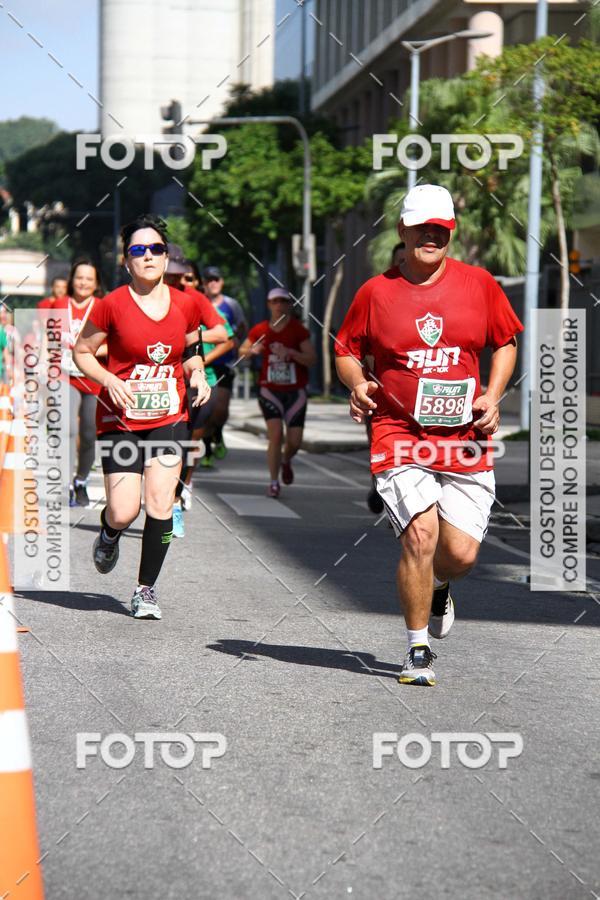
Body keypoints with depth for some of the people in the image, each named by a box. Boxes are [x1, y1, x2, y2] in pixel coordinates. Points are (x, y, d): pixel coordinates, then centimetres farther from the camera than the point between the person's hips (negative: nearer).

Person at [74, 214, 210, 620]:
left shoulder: (185, 305, 1)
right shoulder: (113, 305, -9)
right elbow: (82, 351, 1)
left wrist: (197, 374, -3)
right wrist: (109, 380, -16)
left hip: (169, 417, 2)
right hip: (120, 418, -2)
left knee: (161, 504, -9)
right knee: (124, 513, -8)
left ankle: (147, 589, 8)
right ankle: (109, 534, 32)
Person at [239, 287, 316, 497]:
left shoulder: (298, 330, -6)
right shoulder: (260, 330, 0)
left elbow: (312, 359, -10)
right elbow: (241, 352, 12)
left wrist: (290, 352, -26)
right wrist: (252, 351, -11)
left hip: (295, 392, 0)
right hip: (270, 391, 0)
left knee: (295, 441, -2)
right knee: (275, 434, -15)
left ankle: (286, 461, 36)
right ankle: (274, 482, -2)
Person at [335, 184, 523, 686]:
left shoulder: (479, 284, 5)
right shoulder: (376, 292, 2)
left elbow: (506, 343, 15)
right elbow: (346, 349, 13)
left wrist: (492, 397, 1)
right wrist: (357, 383, -8)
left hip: (464, 439, 2)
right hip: (399, 435, -1)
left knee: (461, 553, -4)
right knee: (420, 533, -18)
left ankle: (437, 588, 37)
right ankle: (418, 650, 1)